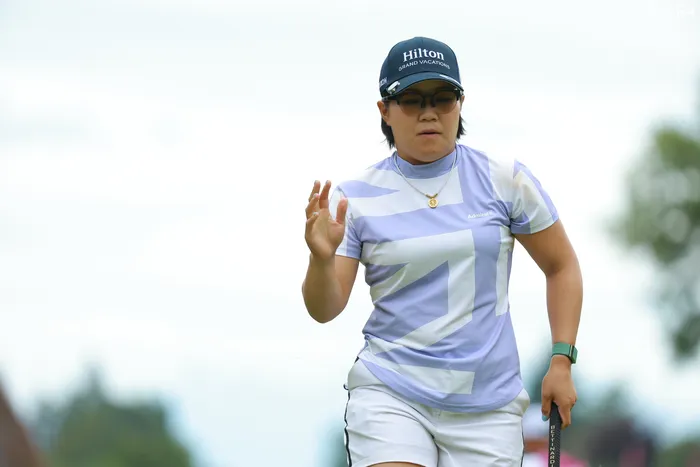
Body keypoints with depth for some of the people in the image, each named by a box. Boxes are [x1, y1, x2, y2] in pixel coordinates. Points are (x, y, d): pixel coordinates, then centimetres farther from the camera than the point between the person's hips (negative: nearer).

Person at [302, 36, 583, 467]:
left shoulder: (505, 180, 2)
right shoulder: (355, 197, 1)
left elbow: (561, 266, 12)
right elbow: (325, 310, -3)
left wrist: (562, 361, 4)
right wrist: (322, 258, -23)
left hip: (488, 402, 1)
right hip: (389, 394, -1)